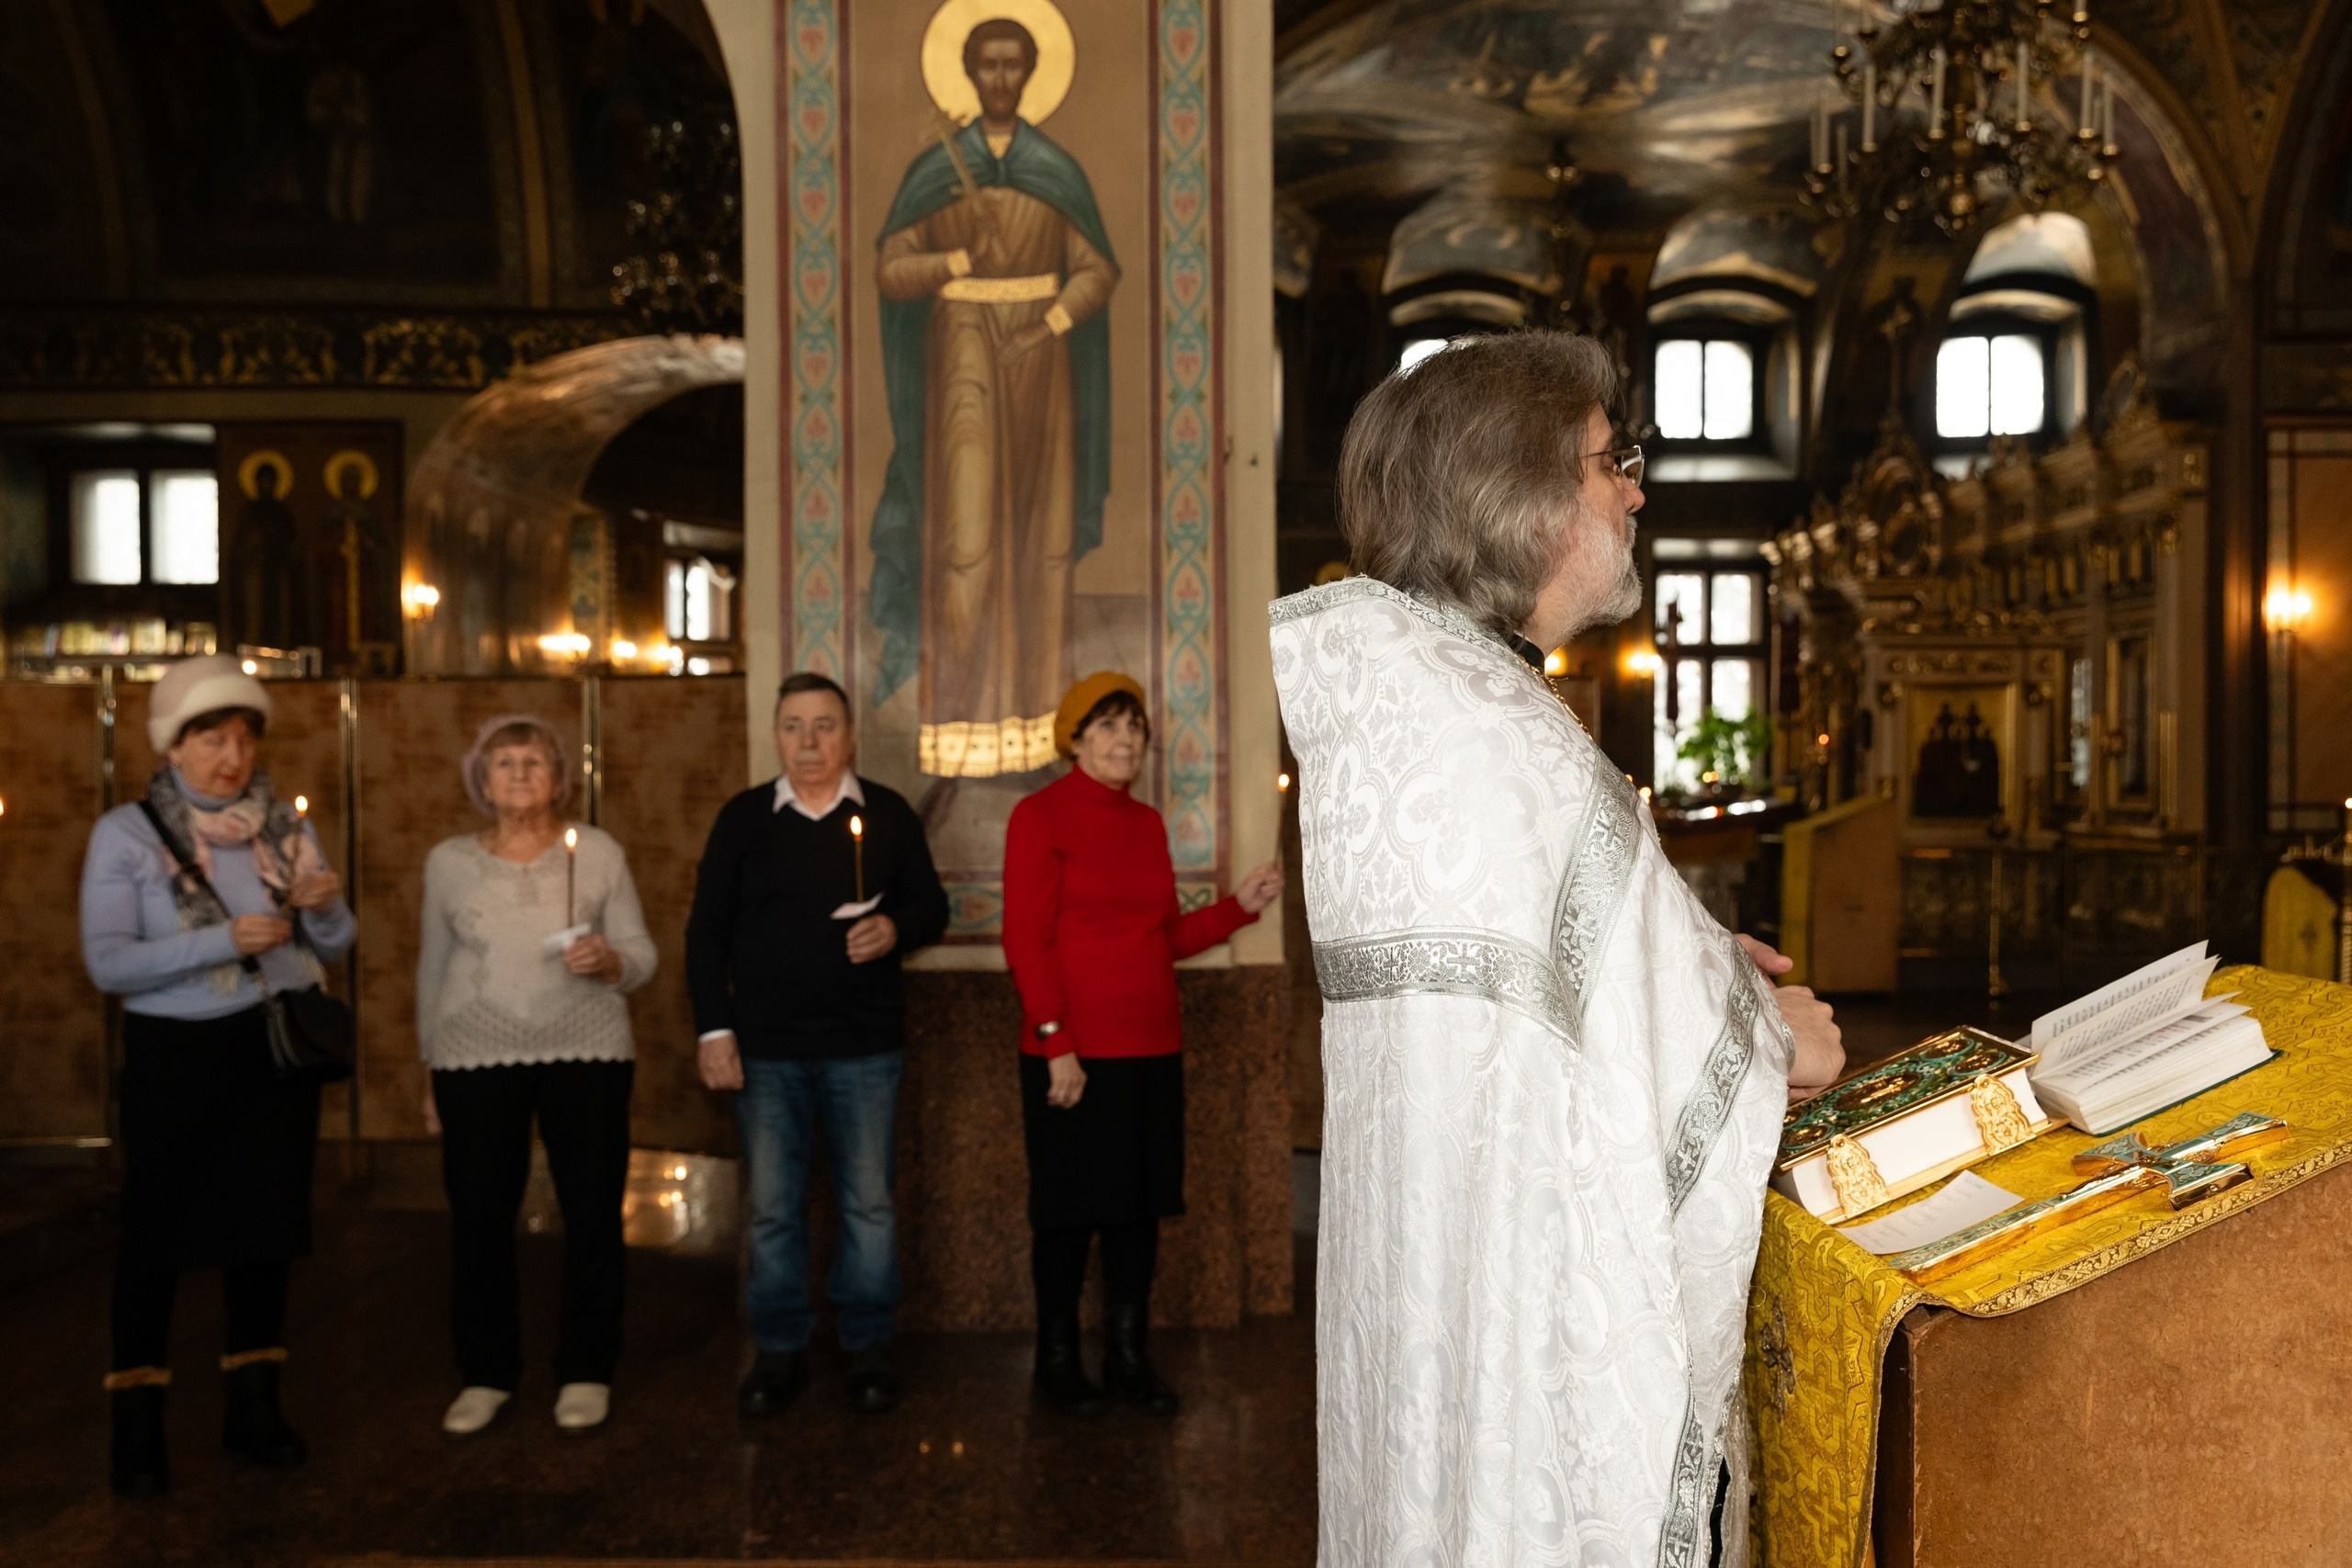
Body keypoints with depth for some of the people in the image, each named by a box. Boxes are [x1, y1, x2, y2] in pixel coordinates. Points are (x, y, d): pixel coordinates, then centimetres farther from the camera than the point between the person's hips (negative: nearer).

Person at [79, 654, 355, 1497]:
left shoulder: (285, 825, 3)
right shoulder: (125, 833, -7)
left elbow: (332, 946, 7)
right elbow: (107, 962, -15)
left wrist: (324, 907, -16)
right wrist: (224, 940, -25)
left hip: (276, 1046, 4)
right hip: (175, 1051, -4)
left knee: (266, 1221, 11)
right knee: (156, 1230, 4)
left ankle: (252, 1404, 24)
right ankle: (137, 1423, 15)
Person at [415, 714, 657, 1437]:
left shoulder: (599, 851, 3)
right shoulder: (449, 861, 7)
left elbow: (642, 956, 4)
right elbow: (433, 969, 13)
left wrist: (608, 961, -18)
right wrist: (431, 1069, 14)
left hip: (586, 1054, -1)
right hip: (476, 1059, 1)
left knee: (593, 1213, 2)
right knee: (479, 1218, 2)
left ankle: (586, 1371, 18)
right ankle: (485, 1373, 19)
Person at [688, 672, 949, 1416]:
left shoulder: (888, 814, 3)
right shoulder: (743, 818, 3)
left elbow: (931, 905, 8)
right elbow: (707, 930, 4)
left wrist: (897, 928, -15)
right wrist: (714, 1030, -3)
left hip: (865, 1046, 0)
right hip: (765, 1047, 1)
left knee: (869, 1202, 6)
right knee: (772, 1207, 7)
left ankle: (868, 1345, 21)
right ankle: (778, 1351, 20)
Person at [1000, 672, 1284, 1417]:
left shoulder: (1147, 824, 12)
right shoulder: (1041, 815, -6)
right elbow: (1025, 938, -11)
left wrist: (1239, 905, 4)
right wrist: (1056, 1041, -17)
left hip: (1151, 1049, 6)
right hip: (1072, 1054, -6)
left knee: (1138, 1207, 11)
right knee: (1068, 1210, 5)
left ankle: (1127, 1356, 24)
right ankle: (1057, 1358, 20)